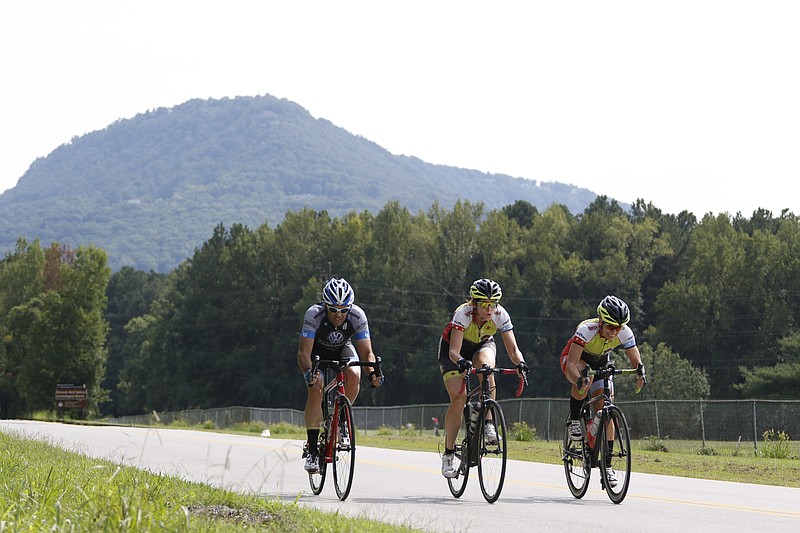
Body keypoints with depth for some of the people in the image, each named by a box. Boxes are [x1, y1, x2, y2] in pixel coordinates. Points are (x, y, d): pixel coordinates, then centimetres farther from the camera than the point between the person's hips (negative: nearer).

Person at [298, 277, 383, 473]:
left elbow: (366, 352, -27)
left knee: (353, 374, -30)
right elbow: (304, 352, -37)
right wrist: (308, 372, -57)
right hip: (316, 351, -1)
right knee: (316, 389, -25)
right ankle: (312, 449, -16)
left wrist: (373, 371, -47)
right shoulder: (314, 315, -35)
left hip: (342, 350, 1)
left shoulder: (358, 316, -30)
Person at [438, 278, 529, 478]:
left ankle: (488, 424, -26)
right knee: (458, 398, -16)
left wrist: (520, 363, -49)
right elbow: (454, 351, -41)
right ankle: (448, 454, -3)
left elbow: (513, 349, -28)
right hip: (455, 349, -2)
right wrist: (461, 361, -63)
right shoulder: (463, 313, -35)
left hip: (482, 345, 2)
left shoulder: (500, 315, -27)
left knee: (486, 366, -35)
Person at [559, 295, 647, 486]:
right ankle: (574, 421, -17)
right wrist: (578, 380, -64)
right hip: (575, 360, -3)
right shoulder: (587, 330, -38)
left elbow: (636, 360, -21)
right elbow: (571, 364, -43)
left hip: (601, 363, 3)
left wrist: (640, 372, -45)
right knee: (585, 377, -39)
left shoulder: (625, 333, -27)